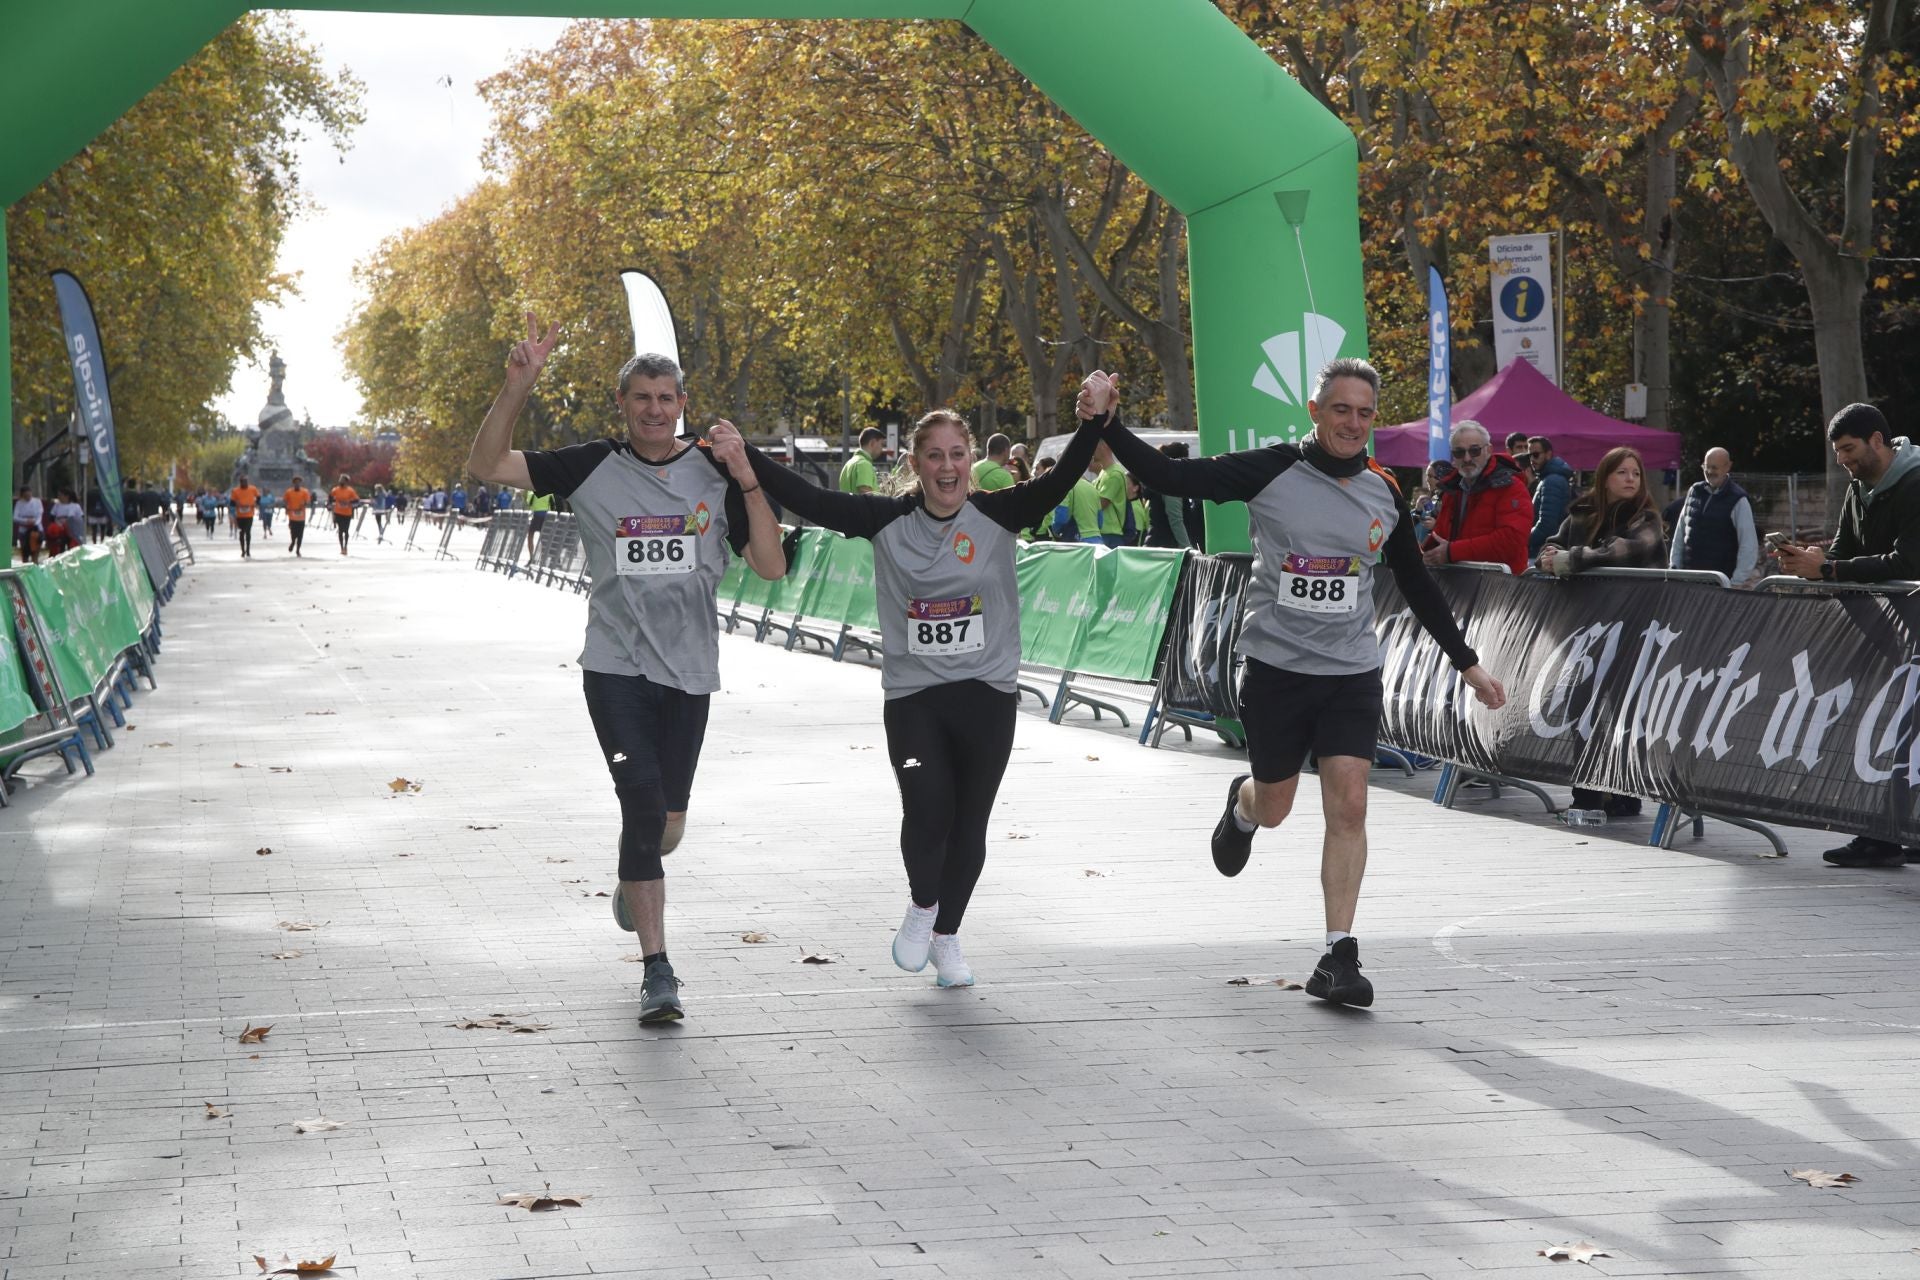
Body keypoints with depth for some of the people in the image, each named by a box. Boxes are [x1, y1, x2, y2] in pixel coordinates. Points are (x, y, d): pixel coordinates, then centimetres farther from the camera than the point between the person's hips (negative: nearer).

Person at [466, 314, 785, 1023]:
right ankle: (657, 971, -10)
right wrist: (519, 385, -18)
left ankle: (634, 878, 47)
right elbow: (486, 464, -6)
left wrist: (748, 482, -13)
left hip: (689, 670, 2)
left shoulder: (716, 472, 1)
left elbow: (770, 567, -2)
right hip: (616, 666, -2)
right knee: (643, 803, -17)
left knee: (668, 823, 10)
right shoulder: (592, 467, -1)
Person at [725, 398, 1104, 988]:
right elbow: (808, 499, -4)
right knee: (926, 808, -17)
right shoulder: (888, 520, 0)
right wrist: (742, 455, -11)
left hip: (987, 694, 1)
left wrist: (1094, 420, -28)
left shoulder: (997, 514, -2)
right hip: (913, 695, -1)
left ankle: (946, 934, 30)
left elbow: (1062, 479, -14)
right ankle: (921, 905, 14)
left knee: (968, 824, 7)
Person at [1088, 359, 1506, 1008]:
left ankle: (1339, 956, -6)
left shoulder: (1385, 494, 3)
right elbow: (1170, 477, -13)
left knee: (1349, 805, -10)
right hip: (1276, 666, -2)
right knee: (1273, 806, 12)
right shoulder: (1271, 472, -9)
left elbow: (1416, 585, 14)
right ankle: (1241, 805, 51)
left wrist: (1466, 662, 16)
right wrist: (1105, 424, -26)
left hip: (1352, 672, 2)